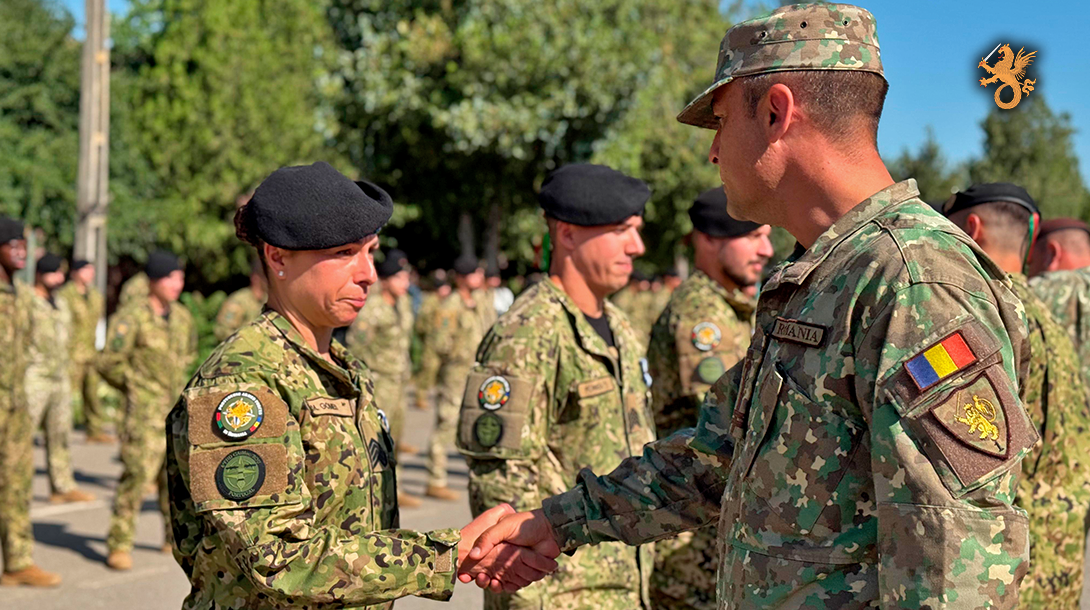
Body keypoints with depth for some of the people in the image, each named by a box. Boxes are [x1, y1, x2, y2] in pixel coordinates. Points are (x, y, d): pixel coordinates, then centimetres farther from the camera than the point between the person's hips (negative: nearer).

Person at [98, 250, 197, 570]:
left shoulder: (182, 316, 9)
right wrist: (135, 387, -2)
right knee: (138, 474, -10)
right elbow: (108, 363, -13)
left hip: (178, 408, 7)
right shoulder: (132, 316, -12)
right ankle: (119, 546, 0)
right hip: (144, 410, -7)